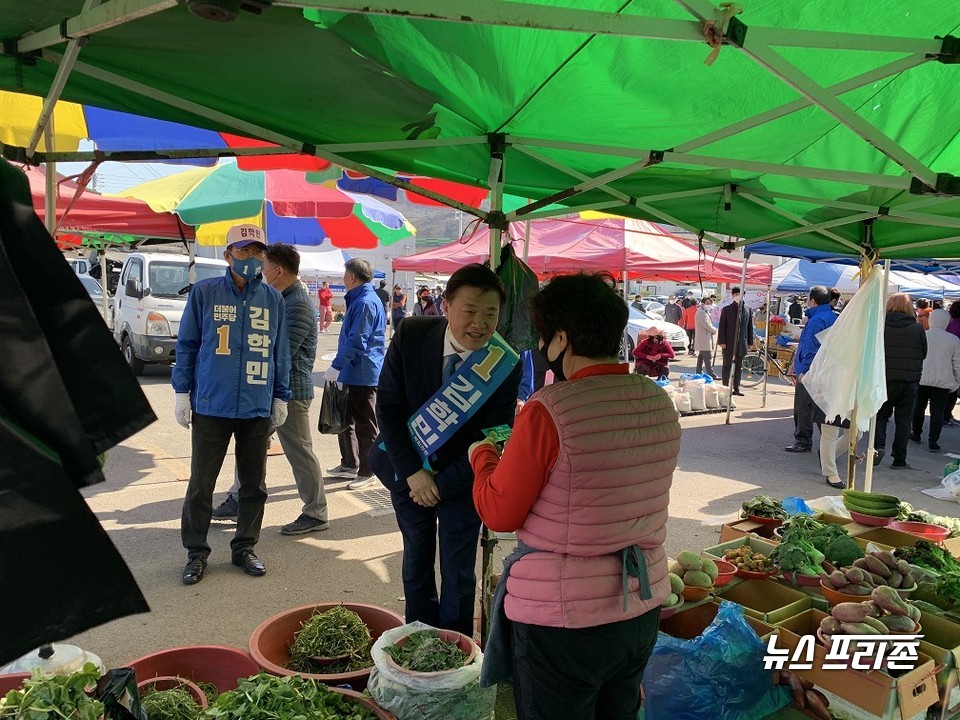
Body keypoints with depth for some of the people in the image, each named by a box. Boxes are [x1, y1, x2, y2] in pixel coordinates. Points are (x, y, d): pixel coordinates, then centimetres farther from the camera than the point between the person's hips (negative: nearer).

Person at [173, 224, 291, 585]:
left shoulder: (273, 299, 5)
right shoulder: (204, 292, -2)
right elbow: (186, 345, 2)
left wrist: (280, 397, 10)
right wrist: (182, 392, -1)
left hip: (258, 408, 3)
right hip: (211, 406, -2)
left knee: (254, 484, 11)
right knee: (201, 483, 6)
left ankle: (244, 547, 27)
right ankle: (196, 552, 21)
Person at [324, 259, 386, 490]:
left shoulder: (365, 302, -18)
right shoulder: (358, 299, 15)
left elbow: (356, 340, -24)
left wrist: (336, 366, -21)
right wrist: (340, 366, 23)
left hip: (362, 374, -10)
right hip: (352, 373, 11)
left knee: (365, 425, 0)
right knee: (346, 420, 18)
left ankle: (366, 473, 10)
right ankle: (349, 464, 31)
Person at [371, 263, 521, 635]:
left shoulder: (506, 365, -20)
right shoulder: (411, 336, -17)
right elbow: (387, 406, -11)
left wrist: (442, 484, -14)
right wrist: (412, 472, -16)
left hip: (461, 478, -2)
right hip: (408, 470, 2)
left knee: (458, 572, 6)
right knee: (416, 561, 17)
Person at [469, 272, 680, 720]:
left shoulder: (548, 412, -22)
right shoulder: (661, 403, -2)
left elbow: (499, 513, -15)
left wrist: (483, 456, 4)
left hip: (562, 618, -6)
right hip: (642, 609, 6)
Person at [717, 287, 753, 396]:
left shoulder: (747, 310, 9)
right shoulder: (726, 310, -1)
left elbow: (750, 326, 12)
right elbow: (722, 326, -3)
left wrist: (750, 342, 8)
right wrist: (721, 341, -9)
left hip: (741, 343, 3)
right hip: (729, 343, -3)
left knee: (739, 367, 8)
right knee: (727, 366, 4)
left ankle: (736, 388, 14)